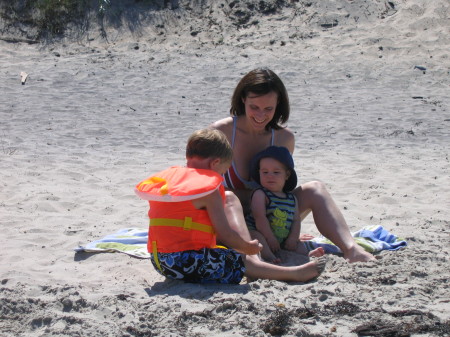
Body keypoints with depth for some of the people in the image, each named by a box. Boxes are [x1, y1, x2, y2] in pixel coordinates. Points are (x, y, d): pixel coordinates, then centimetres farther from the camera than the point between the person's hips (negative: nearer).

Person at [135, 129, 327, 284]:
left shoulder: (166, 179, 14)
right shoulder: (209, 190, -12)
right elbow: (225, 234, -13)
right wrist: (248, 247, 6)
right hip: (188, 262, -8)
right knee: (243, 262, 5)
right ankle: (295, 274, 7)